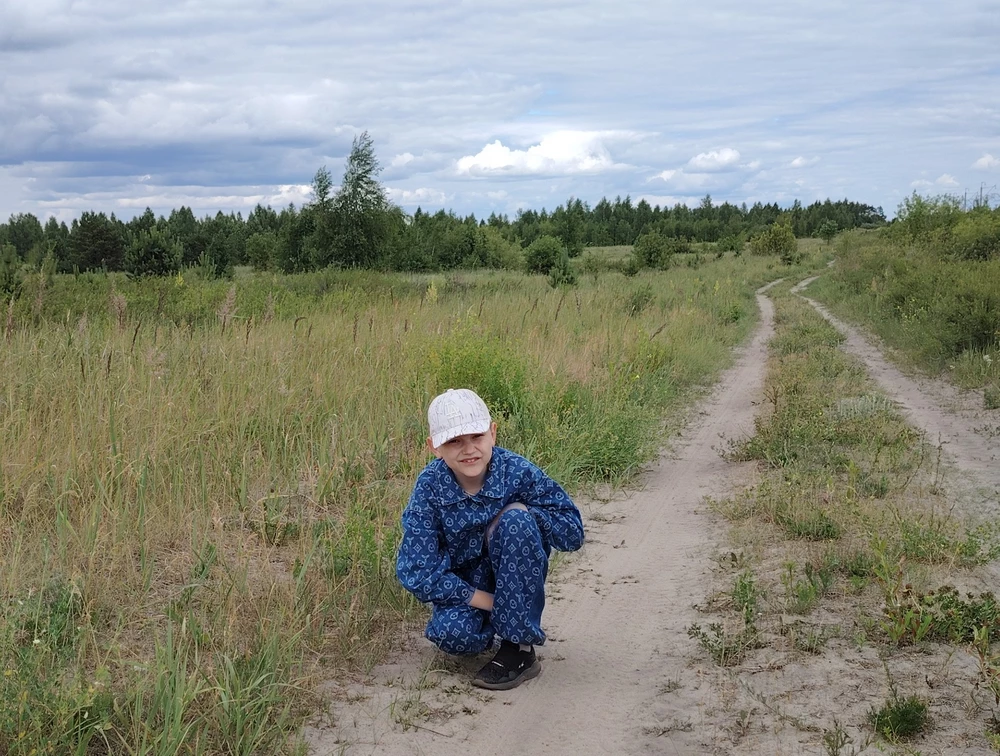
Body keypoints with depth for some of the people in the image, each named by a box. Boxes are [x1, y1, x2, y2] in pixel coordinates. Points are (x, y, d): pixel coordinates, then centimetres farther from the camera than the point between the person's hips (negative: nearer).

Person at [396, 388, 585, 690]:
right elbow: (416, 571, -19)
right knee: (450, 632, -32)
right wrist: (486, 601, -23)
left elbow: (572, 533, -12)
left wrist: (521, 516, -24)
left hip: (514, 578, 0)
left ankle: (519, 649, -20)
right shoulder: (430, 487, -17)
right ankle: (487, 625, 9)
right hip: (464, 586, 0)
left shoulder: (517, 472, -19)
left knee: (516, 518, -29)